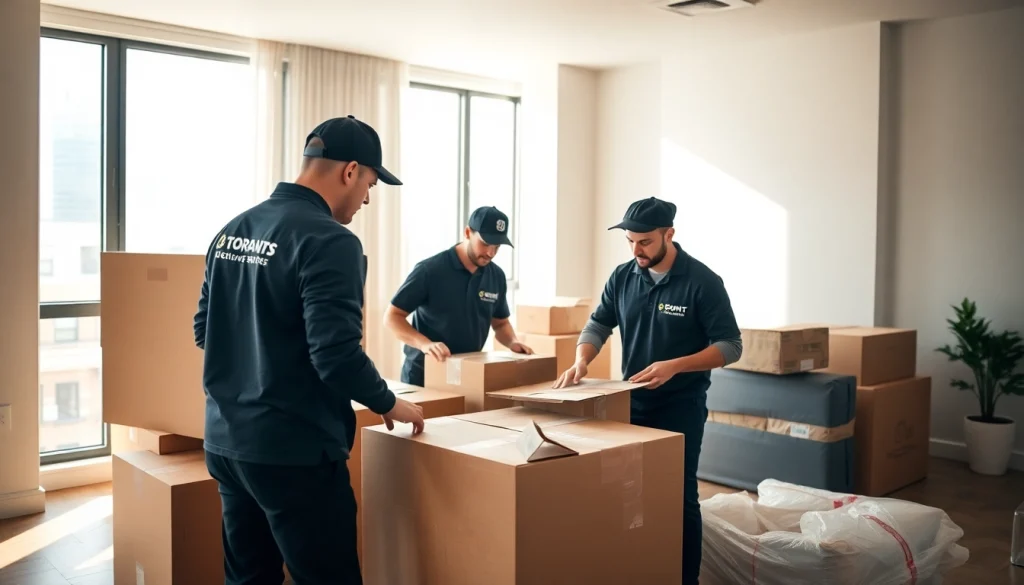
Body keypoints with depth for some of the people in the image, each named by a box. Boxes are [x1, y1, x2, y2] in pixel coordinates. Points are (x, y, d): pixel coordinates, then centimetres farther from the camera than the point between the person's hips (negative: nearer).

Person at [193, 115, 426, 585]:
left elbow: (204, 331, 15)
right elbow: (337, 355, -22)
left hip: (226, 441, 8)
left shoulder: (232, 231, 8)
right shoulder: (330, 240, -17)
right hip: (292, 451, -8)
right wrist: (388, 404, -6)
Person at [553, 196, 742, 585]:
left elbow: (730, 346, -13)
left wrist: (674, 366, -26)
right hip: (631, 402, 5)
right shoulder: (623, 277, 0)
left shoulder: (702, 281, -13)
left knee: (678, 495, 1)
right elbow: (599, 324, 6)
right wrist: (581, 361, -15)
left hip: (680, 406, -4)